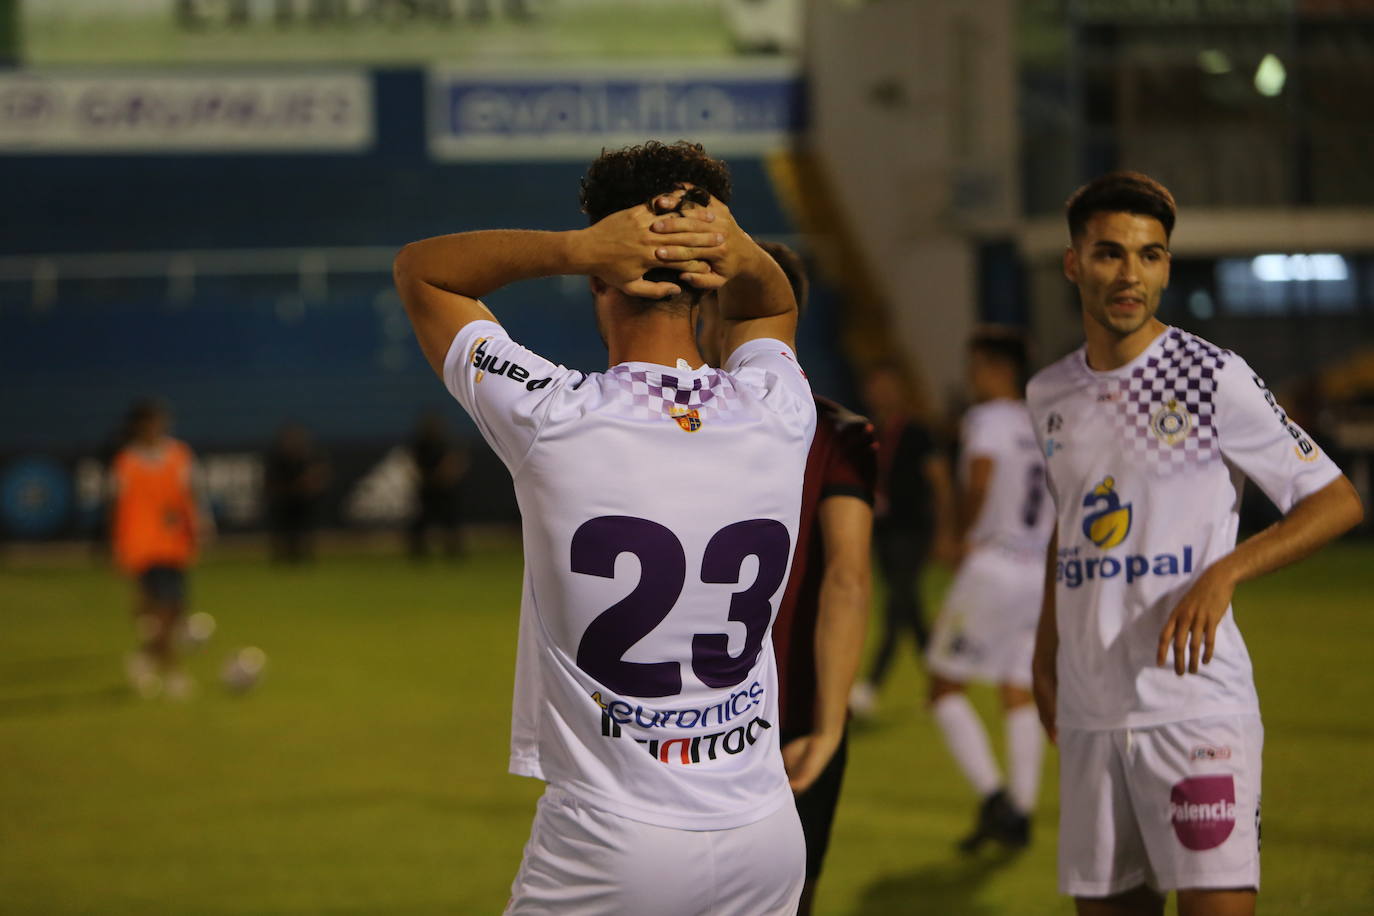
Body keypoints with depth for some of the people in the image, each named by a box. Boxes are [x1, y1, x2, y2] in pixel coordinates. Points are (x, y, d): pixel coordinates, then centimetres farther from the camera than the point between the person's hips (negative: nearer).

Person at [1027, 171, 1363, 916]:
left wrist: (1225, 573, -18)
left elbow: (1337, 502, -5)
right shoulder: (1049, 396, 11)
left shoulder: (1213, 378, -6)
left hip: (1196, 706, -5)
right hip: (1088, 711, 5)